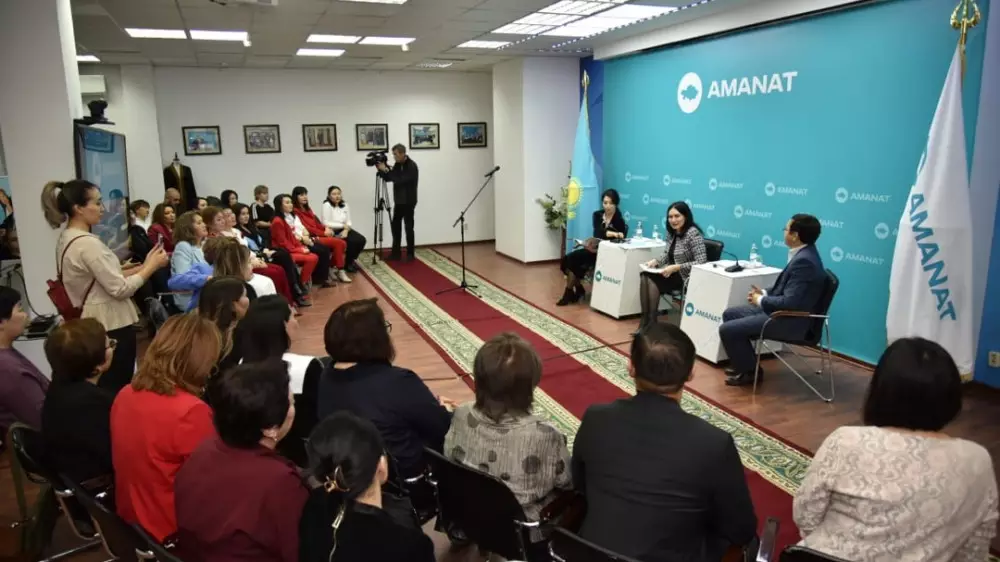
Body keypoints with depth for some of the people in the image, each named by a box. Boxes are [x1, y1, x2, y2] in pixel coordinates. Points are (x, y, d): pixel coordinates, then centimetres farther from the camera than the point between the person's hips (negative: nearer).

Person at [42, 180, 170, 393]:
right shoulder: (87, 243, -22)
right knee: (120, 388, 2)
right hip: (112, 324, -10)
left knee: (106, 387, 18)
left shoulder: (66, 238, 9)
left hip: (95, 322, 10)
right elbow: (121, 289, -21)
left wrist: (142, 266, 8)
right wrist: (152, 266, -11)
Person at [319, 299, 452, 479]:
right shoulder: (397, 382, -30)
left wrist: (431, 404, 8)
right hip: (403, 473, -7)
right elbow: (443, 428, -18)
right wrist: (442, 409, 3)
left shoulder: (327, 377, -7)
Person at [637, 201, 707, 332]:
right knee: (644, 277, -21)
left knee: (652, 281, -25)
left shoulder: (693, 233, -16)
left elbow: (701, 262, -21)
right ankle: (645, 322, -16)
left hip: (686, 276, -7)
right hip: (672, 272, 7)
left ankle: (651, 324, -10)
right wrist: (655, 261, -2)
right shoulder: (671, 232, 8)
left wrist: (676, 267, -26)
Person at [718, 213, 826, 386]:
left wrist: (761, 300, -15)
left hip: (791, 320, -11)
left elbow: (790, 302, -30)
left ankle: (750, 372, 6)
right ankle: (743, 363, 25)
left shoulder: (804, 261, -26)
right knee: (729, 314, 16)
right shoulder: (804, 254, 7)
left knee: (727, 329, -15)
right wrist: (765, 293, 4)